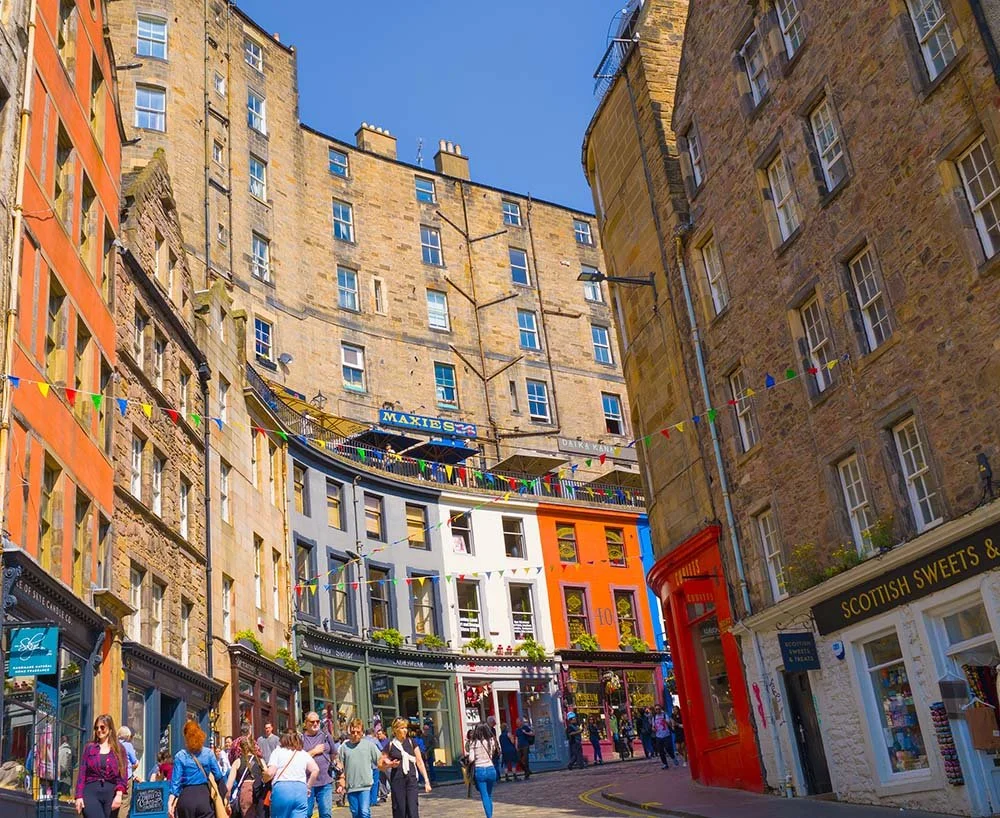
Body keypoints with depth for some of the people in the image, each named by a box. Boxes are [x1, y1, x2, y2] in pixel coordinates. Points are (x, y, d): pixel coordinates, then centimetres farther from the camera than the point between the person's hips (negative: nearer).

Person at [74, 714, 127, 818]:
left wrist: (119, 795, -11)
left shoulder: (119, 749, 10)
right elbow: (82, 773, 7)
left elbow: (122, 775, 4)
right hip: (91, 791, -1)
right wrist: (79, 796, -3)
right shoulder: (89, 747, 11)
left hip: (110, 792, 1)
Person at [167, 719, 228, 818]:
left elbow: (175, 781, -6)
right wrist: (224, 798, 11)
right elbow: (219, 777, 2)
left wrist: (170, 803, -6)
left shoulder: (180, 756, 0)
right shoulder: (209, 753, 2)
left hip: (186, 798, 0)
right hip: (204, 796, 0)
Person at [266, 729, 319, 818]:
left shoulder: (278, 751, 11)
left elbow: (270, 773, -1)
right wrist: (308, 787, 15)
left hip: (281, 788, -2)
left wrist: (263, 779, 20)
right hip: (301, 789, 2)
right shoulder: (304, 753, 19)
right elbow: (315, 770, 5)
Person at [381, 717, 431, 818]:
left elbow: (419, 762, 6)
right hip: (397, 781, -1)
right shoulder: (390, 745, 2)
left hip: (411, 779, 1)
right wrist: (390, 764, -12)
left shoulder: (412, 743, 7)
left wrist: (426, 780, 1)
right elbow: (380, 764, 8)